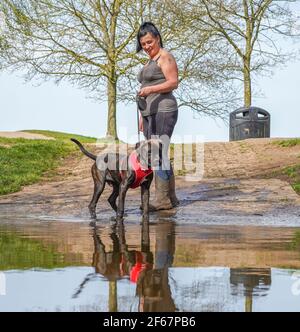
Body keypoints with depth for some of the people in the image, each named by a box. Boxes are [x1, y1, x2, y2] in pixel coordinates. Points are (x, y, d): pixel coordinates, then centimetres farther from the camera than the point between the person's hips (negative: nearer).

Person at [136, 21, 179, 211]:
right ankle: (171, 198, 11)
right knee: (160, 156, 8)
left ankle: (162, 199, -15)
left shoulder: (165, 57, -4)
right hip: (150, 114, 10)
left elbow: (173, 83, -14)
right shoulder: (150, 61, 24)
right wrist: (143, 118, 22)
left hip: (163, 112, -10)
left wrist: (151, 89, -27)